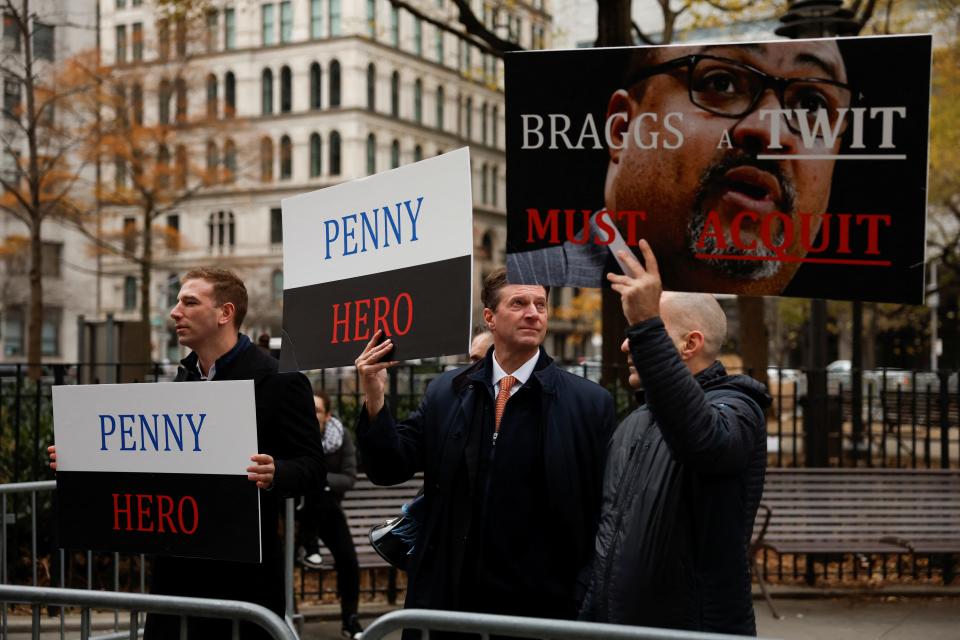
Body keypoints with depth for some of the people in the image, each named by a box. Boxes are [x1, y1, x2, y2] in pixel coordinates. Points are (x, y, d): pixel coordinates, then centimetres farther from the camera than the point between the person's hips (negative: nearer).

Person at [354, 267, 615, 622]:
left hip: (543, 604, -2)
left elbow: (603, 513, -2)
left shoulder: (589, 402, -4)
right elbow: (390, 469, 3)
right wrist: (374, 397, -11)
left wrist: (590, 597, -5)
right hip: (448, 599, 2)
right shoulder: (445, 391, 5)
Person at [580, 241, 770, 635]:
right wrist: (590, 620, 13)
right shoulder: (632, 426, 14)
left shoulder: (735, 408, -11)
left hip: (700, 630, -7)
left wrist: (646, 325, -40)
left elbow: (703, 440, -37)